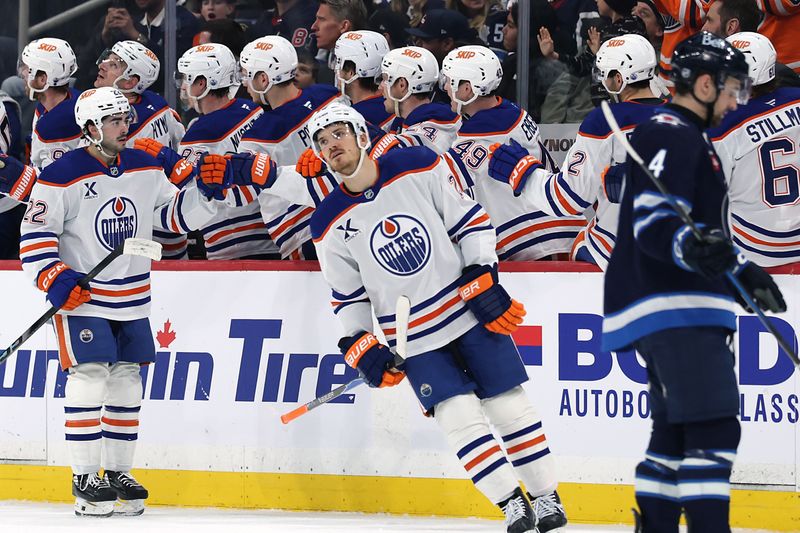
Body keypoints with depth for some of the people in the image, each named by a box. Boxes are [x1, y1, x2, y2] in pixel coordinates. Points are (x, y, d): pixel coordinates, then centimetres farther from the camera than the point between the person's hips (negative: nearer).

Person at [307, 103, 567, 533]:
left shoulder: (419, 167, -6)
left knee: (508, 404, 2)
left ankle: (546, 496, 15)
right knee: (458, 415, -13)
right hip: (414, 338, 0)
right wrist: (361, 349, -4)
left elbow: (470, 220, -2)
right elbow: (348, 296, 7)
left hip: (471, 310, 0)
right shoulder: (330, 226, -2)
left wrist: (483, 280, -10)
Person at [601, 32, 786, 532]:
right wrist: (690, 248, -41)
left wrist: (743, 271, 35)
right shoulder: (672, 136, -11)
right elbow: (652, 223, -23)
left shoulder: (686, 138, 23)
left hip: (677, 311, 11)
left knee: (676, 434, 13)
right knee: (713, 431, -18)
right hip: (674, 308, -11)